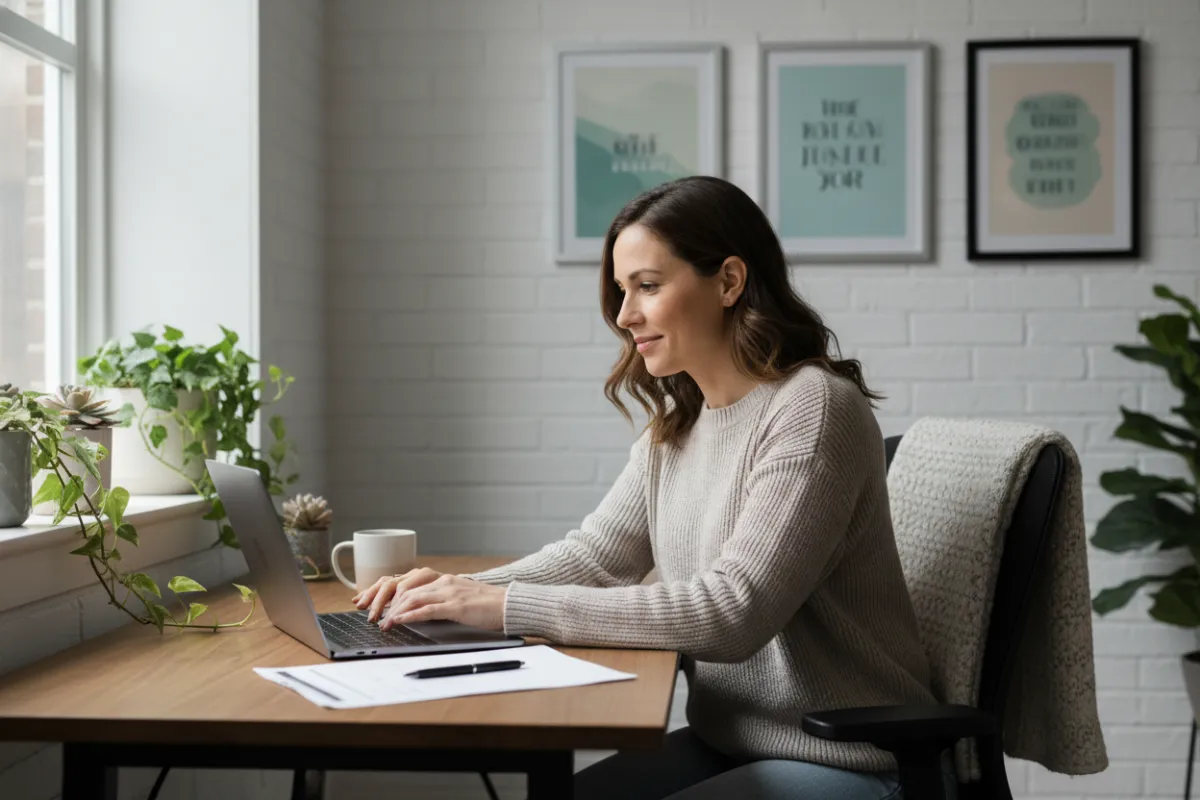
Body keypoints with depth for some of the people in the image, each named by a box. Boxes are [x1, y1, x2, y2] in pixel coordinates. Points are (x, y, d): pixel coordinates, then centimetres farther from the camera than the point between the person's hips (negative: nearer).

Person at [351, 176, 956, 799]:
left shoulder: (813, 407, -19)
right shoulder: (676, 425, 7)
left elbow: (731, 612, -26)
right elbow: (594, 555, 10)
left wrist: (511, 606, -26)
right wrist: (457, 591, -9)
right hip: (725, 745, 7)